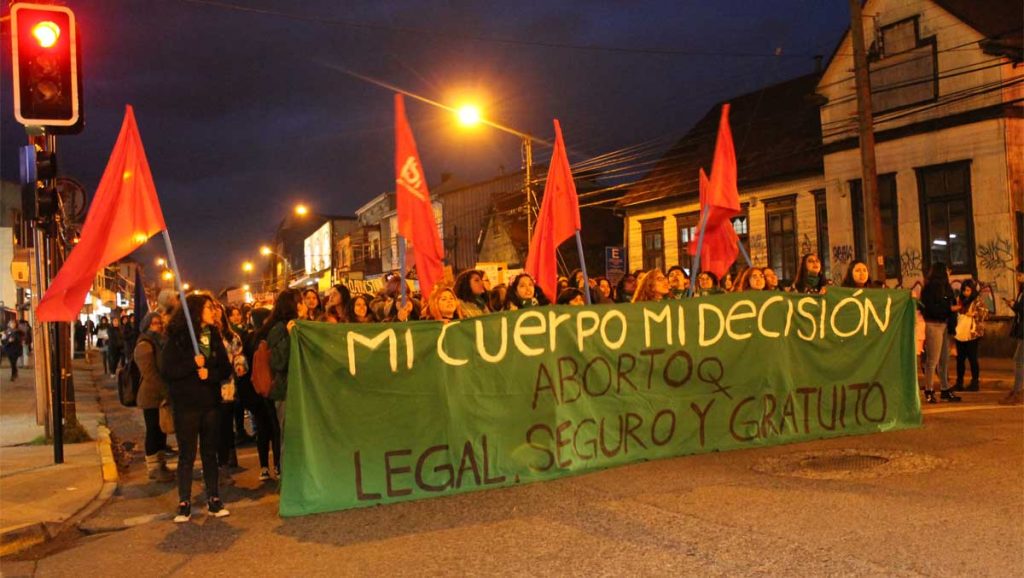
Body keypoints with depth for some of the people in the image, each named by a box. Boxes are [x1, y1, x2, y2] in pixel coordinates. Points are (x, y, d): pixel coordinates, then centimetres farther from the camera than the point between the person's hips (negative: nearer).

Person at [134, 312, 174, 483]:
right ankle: (153, 468, 6)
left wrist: (168, 391, 10)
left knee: (161, 430, 12)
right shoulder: (144, 345, -13)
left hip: (162, 395, 8)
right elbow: (150, 374, -19)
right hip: (152, 396, -8)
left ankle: (161, 465, 20)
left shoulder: (159, 342, 15)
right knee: (153, 431, -2)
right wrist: (166, 391, -20)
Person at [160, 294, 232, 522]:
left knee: (210, 453, 9)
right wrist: (193, 364, -21)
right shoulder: (177, 338, -5)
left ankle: (213, 499, 16)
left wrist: (210, 374, -14)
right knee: (186, 455, 2)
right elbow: (167, 371, -11)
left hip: (211, 403, 4)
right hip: (186, 404, -4)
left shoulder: (214, 337, 8)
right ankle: (184, 503, 9)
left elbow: (226, 369, 5)